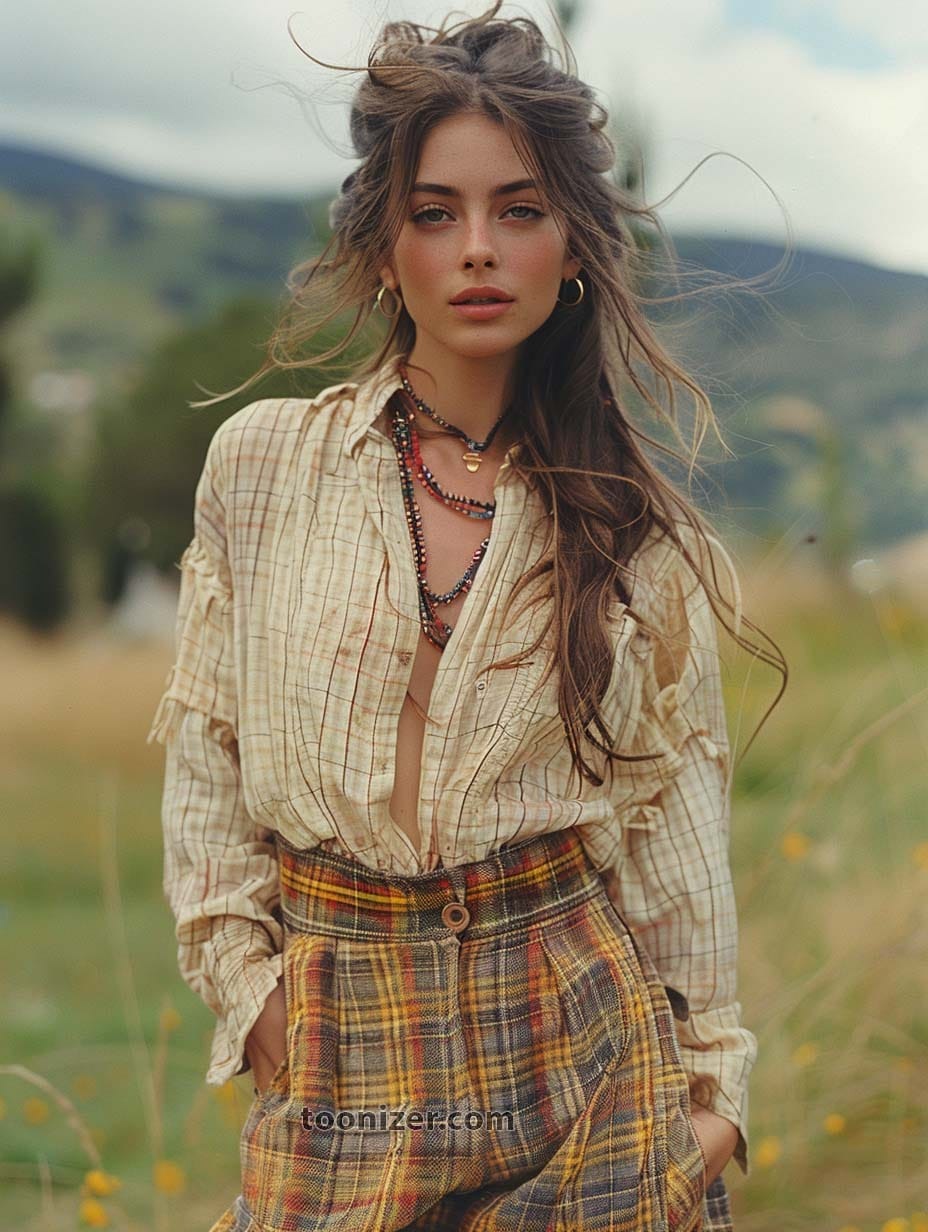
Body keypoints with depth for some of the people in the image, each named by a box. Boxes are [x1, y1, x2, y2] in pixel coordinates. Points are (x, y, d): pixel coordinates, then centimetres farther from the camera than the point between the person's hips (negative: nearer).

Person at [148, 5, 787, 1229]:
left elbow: (672, 813, 3)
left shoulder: (638, 530, 0)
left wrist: (712, 1079, 2)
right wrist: (244, 985, 0)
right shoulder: (264, 463, -1)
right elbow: (205, 760, 6)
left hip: (581, 1038, 0)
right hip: (339, 1052, 0)